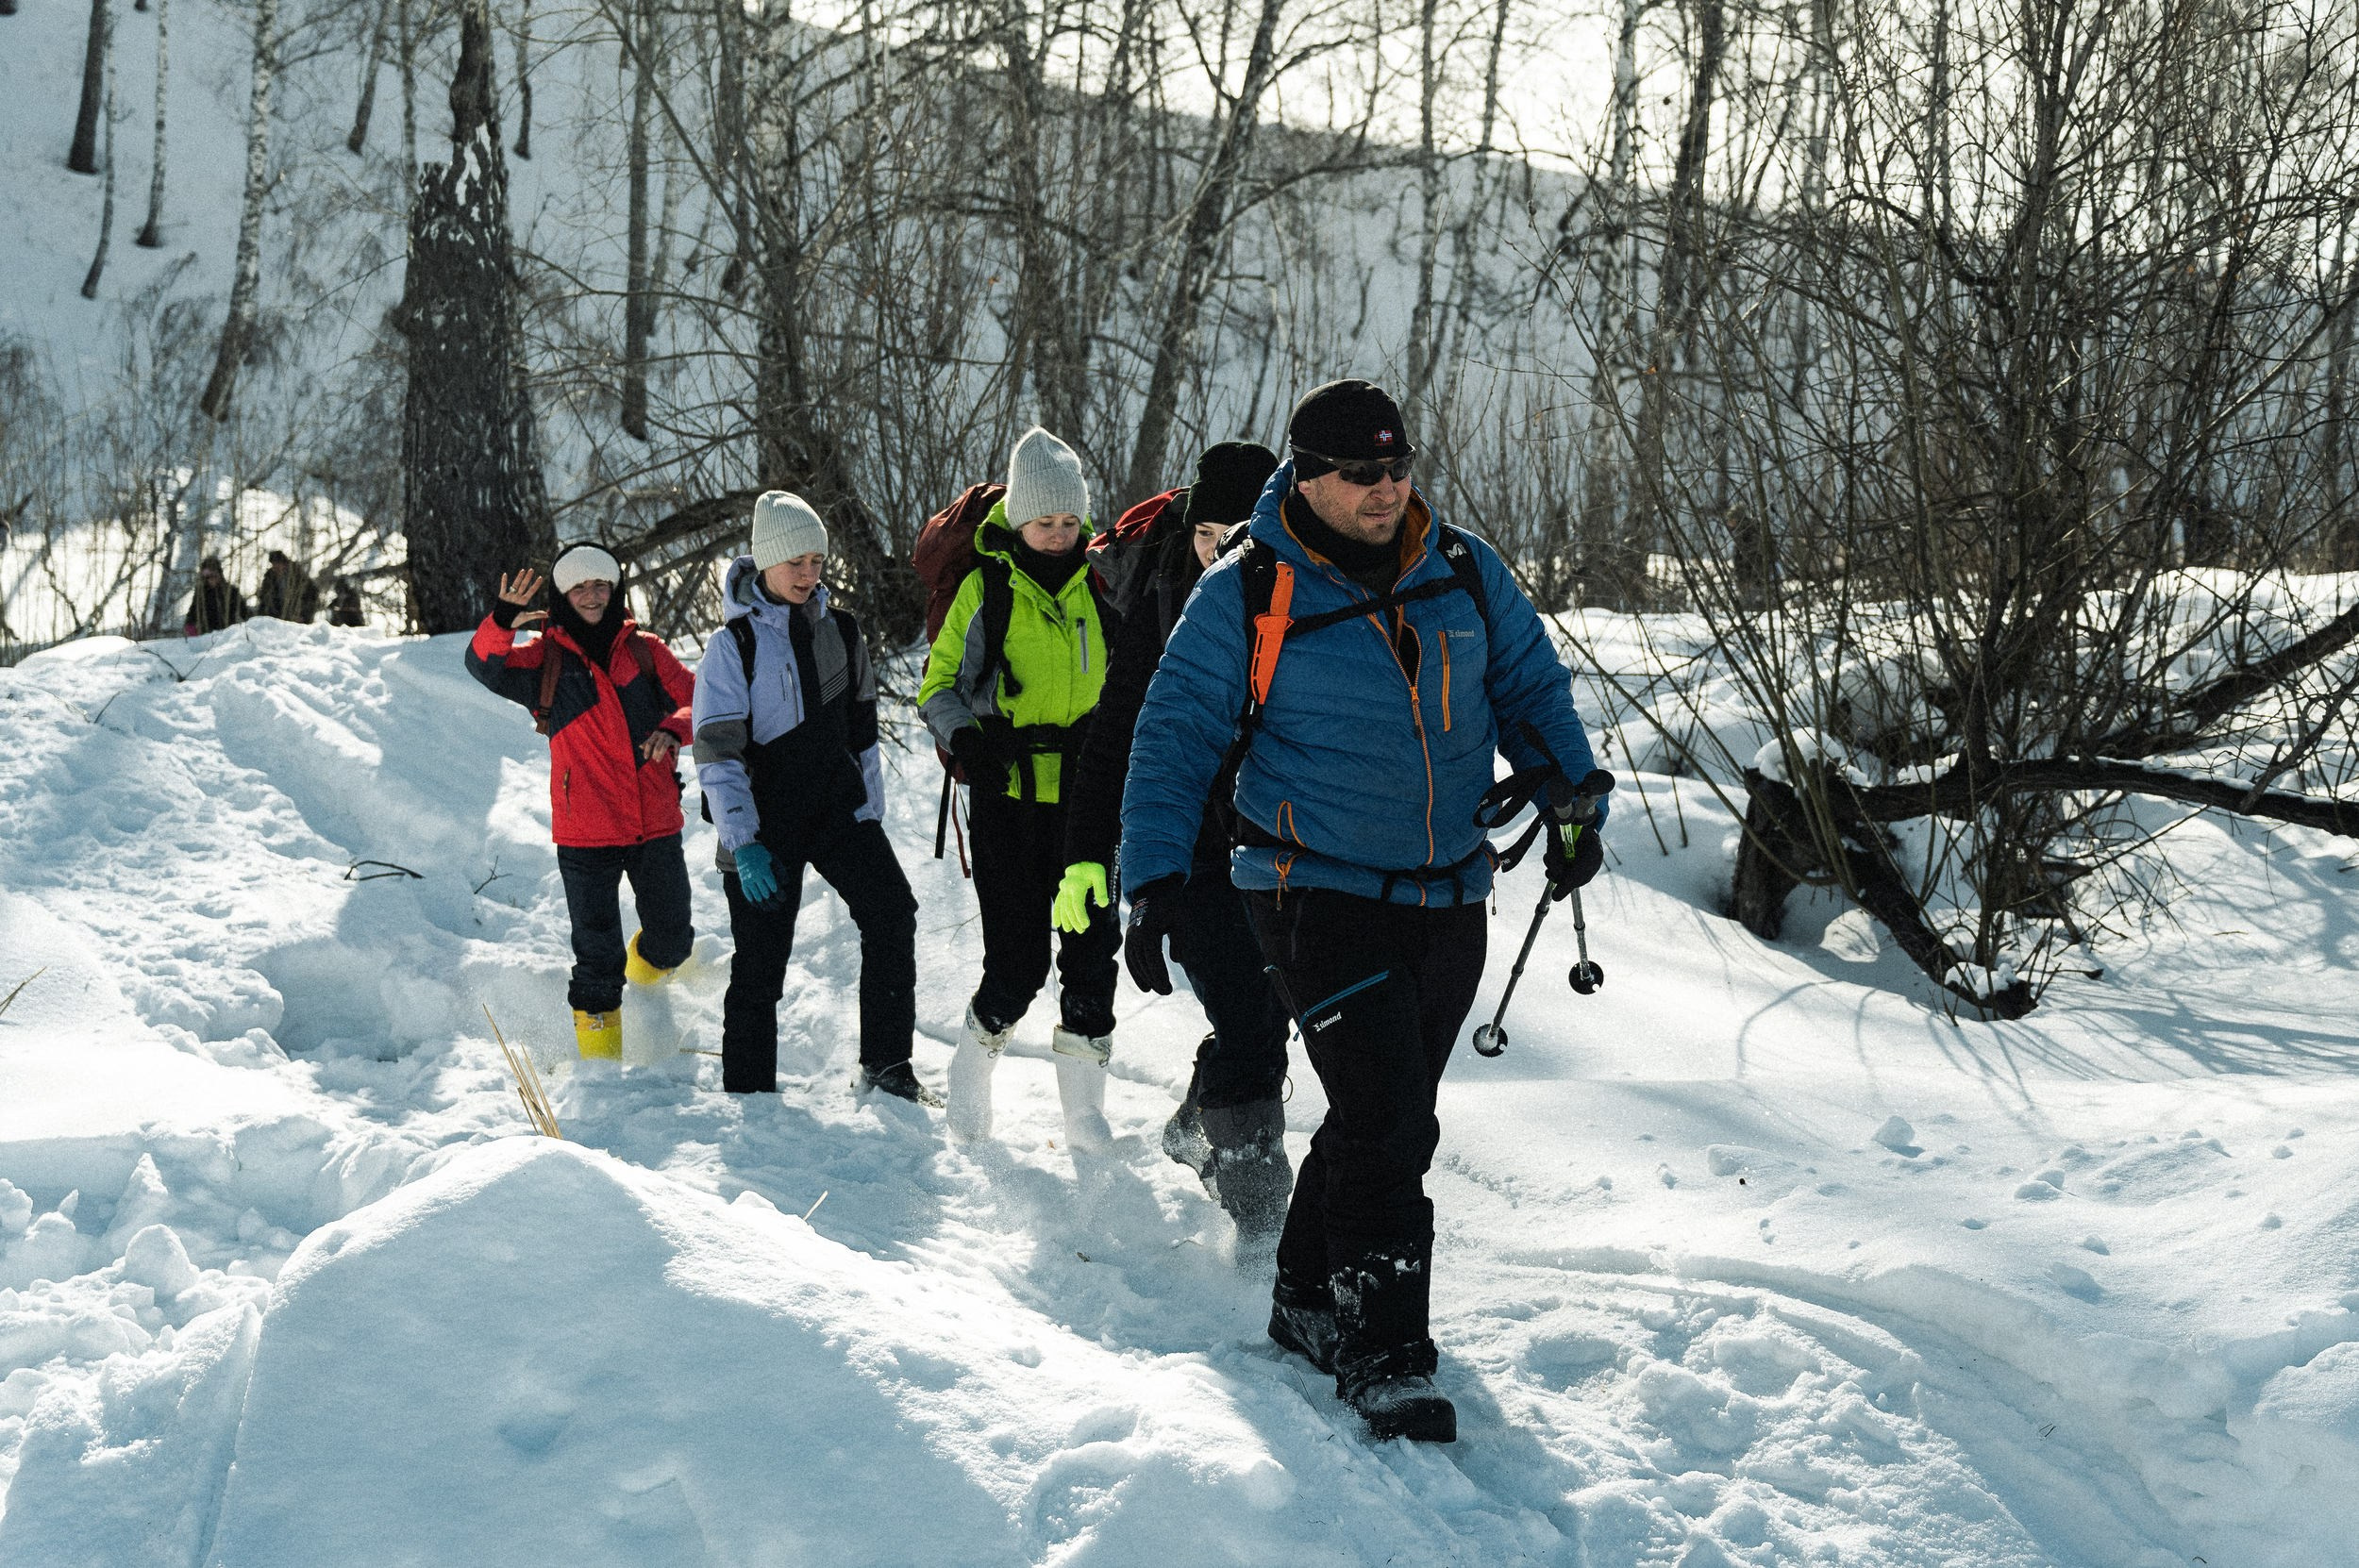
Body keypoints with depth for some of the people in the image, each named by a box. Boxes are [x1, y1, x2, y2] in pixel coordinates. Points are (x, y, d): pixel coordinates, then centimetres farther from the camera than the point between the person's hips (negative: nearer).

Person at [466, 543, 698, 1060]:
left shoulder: (644, 650, 7)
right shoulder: (545, 658, 3)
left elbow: (697, 699, 4)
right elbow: (486, 667, -13)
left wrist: (673, 728, -18)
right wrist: (502, 623, -33)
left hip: (656, 825, 2)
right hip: (585, 833, -2)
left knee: (672, 937, 10)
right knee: (597, 951, -1)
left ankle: (649, 960, 45)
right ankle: (598, 1047, 14)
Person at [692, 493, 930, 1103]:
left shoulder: (839, 630, 8)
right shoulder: (734, 644, -7)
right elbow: (717, 754, -13)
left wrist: (872, 816, 14)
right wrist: (743, 844, -22)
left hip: (839, 808, 4)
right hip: (765, 821, -4)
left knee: (891, 911, -17)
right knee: (760, 964, 0)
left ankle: (885, 1065, -9)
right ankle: (748, 1095, 14)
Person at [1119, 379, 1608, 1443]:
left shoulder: (1463, 571, 4)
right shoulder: (1247, 595, -7)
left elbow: (1532, 688, 15)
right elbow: (1175, 735, -3)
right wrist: (1154, 878, -12)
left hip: (1450, 900, 5)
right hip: (1320, 895, -5)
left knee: (1385, 1118, 13)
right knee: (1389, 1123, -15)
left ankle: (1308, 1304, 31)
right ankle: (1383, 1357, -6)